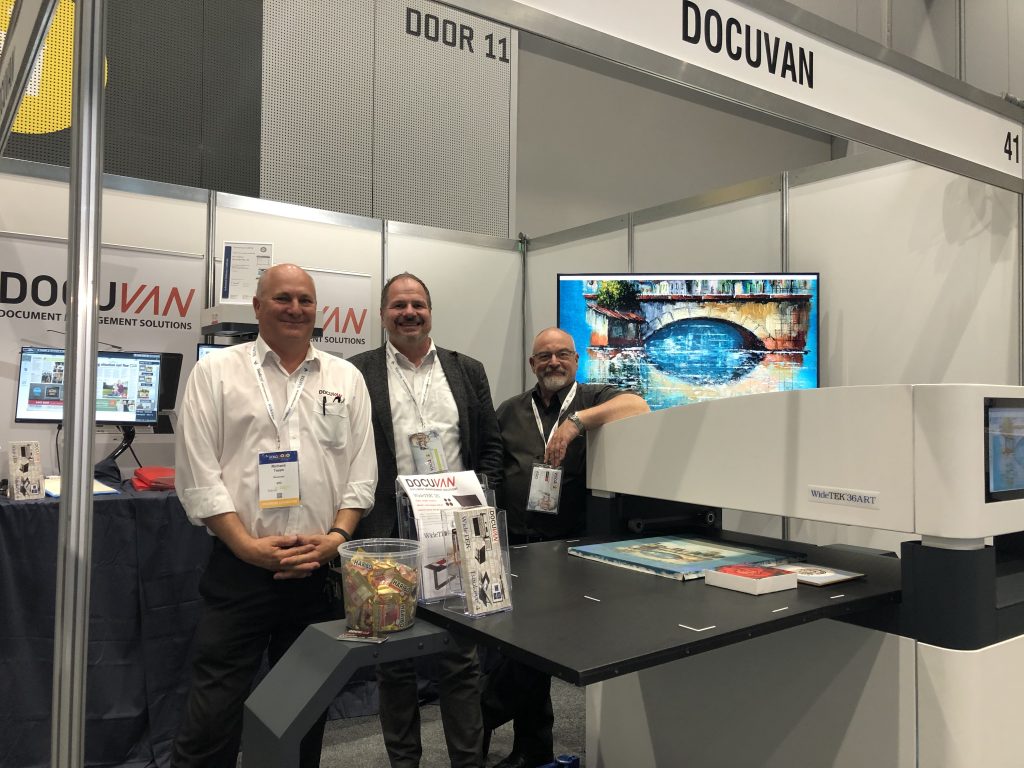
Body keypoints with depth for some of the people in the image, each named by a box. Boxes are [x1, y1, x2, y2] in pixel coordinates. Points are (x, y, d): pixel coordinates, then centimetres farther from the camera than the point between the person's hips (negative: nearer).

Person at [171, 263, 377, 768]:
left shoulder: (346, 379, 8)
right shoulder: (216, 372, 1)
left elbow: (361, 471, 6)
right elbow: (198, 474, -5)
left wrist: (337, 536, -8)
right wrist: (248, 546, -12)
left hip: (322, 570, 3)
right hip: (239, 570, -2)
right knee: (212, 716, 2)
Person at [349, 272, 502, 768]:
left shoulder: (467, 371, 9)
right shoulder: (359, 373, 1)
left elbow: (490, 446, 11)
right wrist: (360, 518, -8)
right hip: (389, 537, -1)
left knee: (461, 658, 9)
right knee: (395, 661, 12)